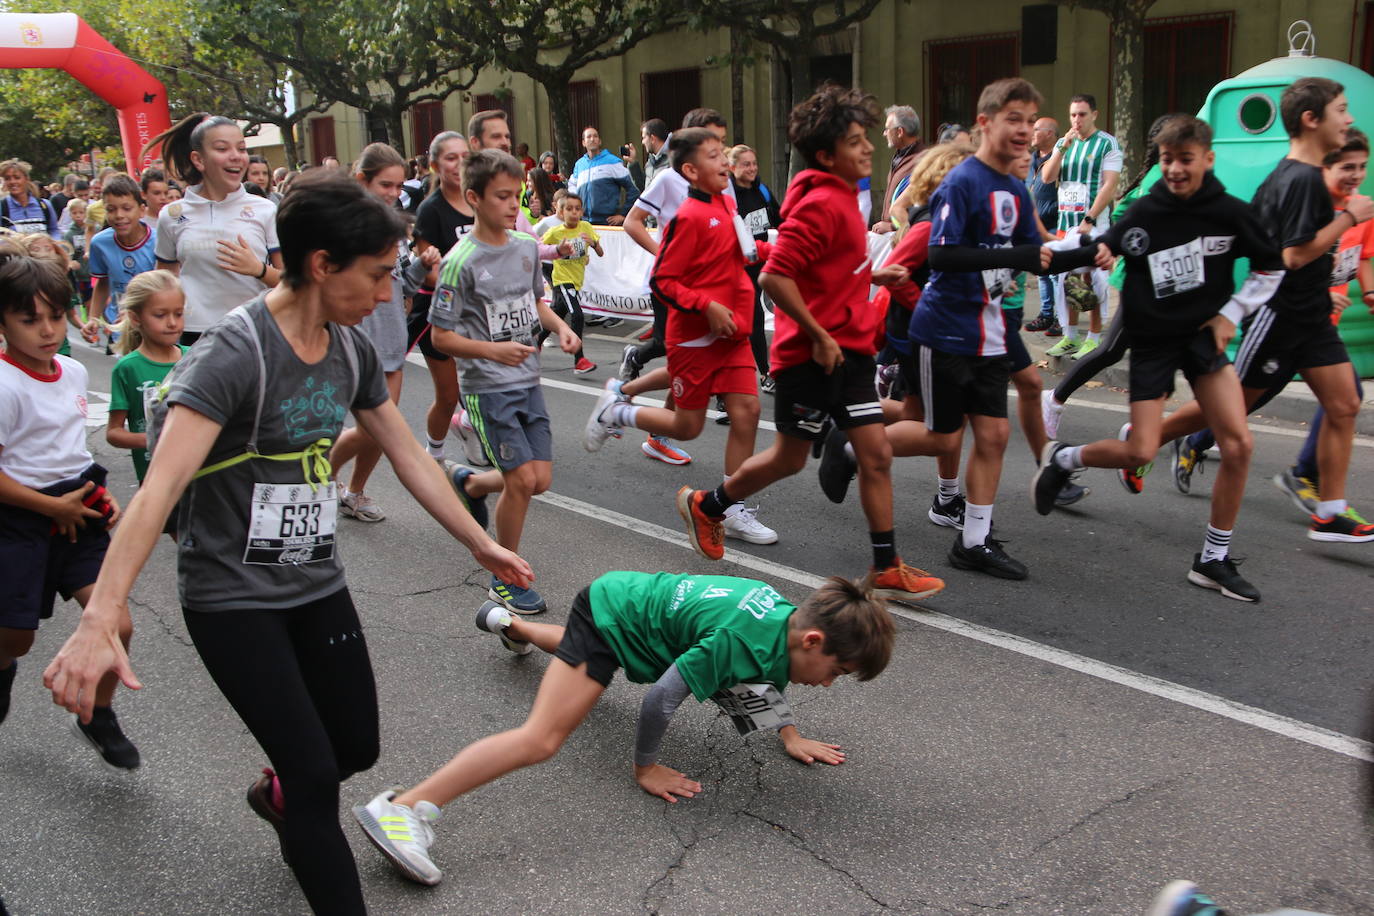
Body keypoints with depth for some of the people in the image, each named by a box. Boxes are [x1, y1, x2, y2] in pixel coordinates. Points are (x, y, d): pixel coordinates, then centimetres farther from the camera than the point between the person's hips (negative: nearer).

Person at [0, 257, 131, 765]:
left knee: (117, 625, -5)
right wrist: (54, 507, -16)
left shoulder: (74, 371, 3)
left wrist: (99, 494, 5)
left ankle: (97, 717, 19)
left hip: (79, 515, 5)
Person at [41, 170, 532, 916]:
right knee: (316, 774, -8)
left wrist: (480, 543, 14)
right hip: (231, 597, -7)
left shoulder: (349, 348, 0)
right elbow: (160, 488, -34)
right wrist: (99, 622, -43)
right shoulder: (234, 354, -24)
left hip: (316, 584, 7)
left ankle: (278, 797, 47)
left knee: (357, 748, 14)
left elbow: (408, 454, 10)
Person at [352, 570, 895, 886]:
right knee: (543, 738, -23)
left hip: (627, 594, 10)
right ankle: (400, 809, -31)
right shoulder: (739, 639, -34)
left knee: (584, 649, 43)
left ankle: (509, 623, 70)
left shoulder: (787, 615, -7)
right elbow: (661, 699, -29)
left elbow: (770, 667, 17)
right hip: (611, 614, -10)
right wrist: (645, 768, -13)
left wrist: (790, 736, 14)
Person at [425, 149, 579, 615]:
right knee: (522, 479, -9)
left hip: (529, 382, 6)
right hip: (488, 388, -6)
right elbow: (441, 335, -12)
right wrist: (493, 350, -26)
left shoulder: (527, 246, 4)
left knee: (540, 480, 6)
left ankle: (469, 482, 37)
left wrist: (560, 328, 0)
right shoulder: (461, 261, -14)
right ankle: (505, 578, 11)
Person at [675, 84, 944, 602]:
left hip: (847, 349, 9)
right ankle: (704, 505, 31)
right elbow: (774, 277, -26)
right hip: (810, 352, -9)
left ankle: (886, 570, 11)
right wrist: (818, 336, -21)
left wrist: (875, 277, 12)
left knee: (876, 454, 4)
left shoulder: (842, 198, 12)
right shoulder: (821, 204, -18)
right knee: (790, 458, 7)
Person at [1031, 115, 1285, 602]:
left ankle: (1213, 560, 7)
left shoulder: (1231, 212, -6)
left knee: (1239, 445, -7)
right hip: (1153, 338, -2)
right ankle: (1061, 458, 21)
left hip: (1205, 335, 3)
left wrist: (1231, 312, 0)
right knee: (1140, 453, -10)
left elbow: (1271, 268, 8)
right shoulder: (1145, 213, -11)